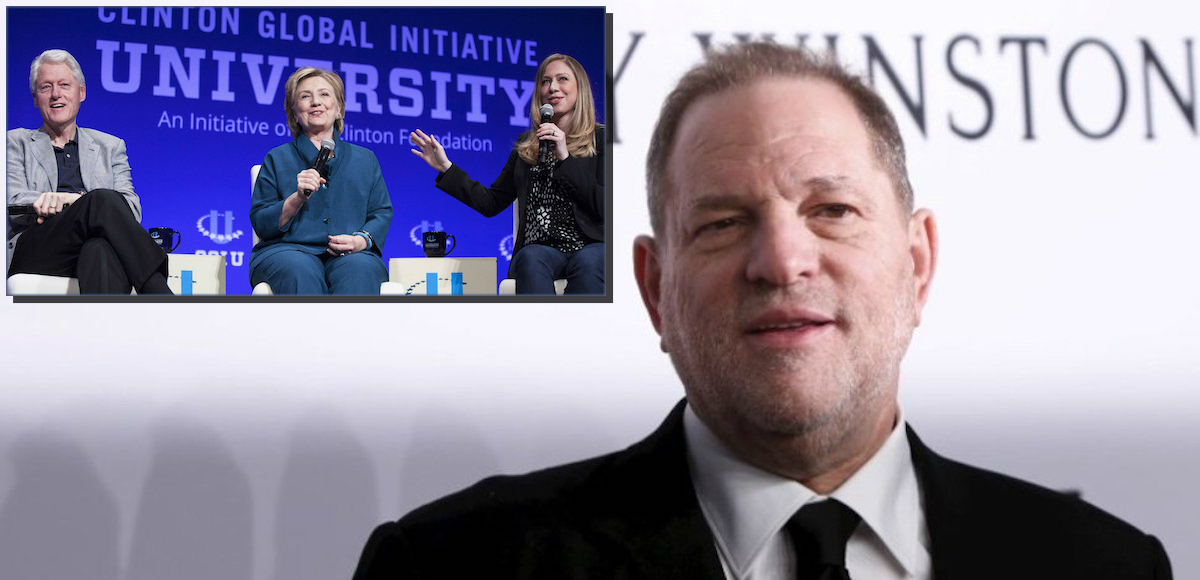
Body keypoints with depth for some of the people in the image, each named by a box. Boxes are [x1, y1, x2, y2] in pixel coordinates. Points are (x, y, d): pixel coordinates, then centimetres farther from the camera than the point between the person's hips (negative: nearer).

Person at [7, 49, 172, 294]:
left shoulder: (110, 147, 27)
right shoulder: (16, 142, 23)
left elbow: (131, 209, 11)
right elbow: (14, 205, 5)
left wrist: (73, 200, -11)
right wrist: (91, 201, -12)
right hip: (35, 251, -1)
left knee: (101, 248, -38)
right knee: (101, 199, -32)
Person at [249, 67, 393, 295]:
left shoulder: (365, 159, 23)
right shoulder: (277, 159, 17)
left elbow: (382, 213, 16)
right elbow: (261, 224, 9)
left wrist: (361, 240, -7)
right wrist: (298, 198, -10)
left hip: (351, 256, 1)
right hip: (288, 250, -1)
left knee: (358, 271, -37)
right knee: (300, 272, -38)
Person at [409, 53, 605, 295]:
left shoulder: (600, 139, 8)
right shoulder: (526, 144, 20)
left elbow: (604, 208, -4)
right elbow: (491, 203, 18)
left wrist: (565, 158, -9)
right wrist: (446, 168, 13)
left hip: (591, 246, -2)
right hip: (540, 248, 3)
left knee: (587, 261, -38)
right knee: (531, 257, -34)